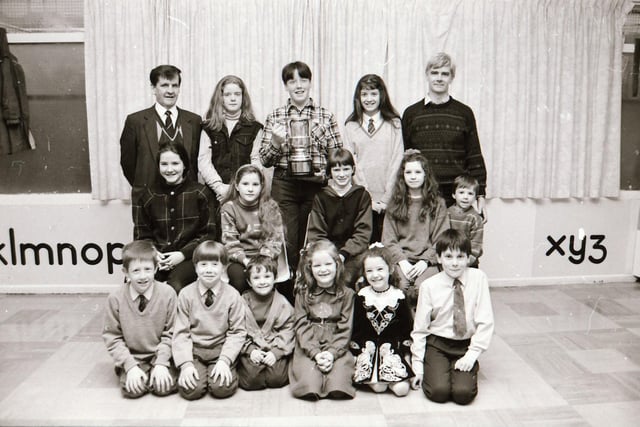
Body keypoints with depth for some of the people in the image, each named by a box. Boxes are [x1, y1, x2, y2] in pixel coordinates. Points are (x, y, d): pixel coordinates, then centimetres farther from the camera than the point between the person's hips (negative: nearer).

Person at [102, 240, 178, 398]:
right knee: (132, 389, -21)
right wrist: (130, 366, -13)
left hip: (160, 354, 0)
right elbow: (112, 337, -5)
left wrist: (161, 363, -14)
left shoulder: (167, 293, -12)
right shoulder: (115, 298, -11)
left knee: (165, 387, -20)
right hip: (131, 357, 1)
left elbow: (171, 333, -5)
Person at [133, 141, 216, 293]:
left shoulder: (199, 193, 5)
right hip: (157, 257, 2)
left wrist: (183, 254, -10)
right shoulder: (148, 196, 13)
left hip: (188, 257, -2)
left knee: (175, 285, -33)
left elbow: (208, 233, 3)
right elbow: (142, 235, 15)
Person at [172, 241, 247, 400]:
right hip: (194, 350, 1)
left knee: (223, 388, -22)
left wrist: (224, 360, -15)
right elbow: (181, 332, -3)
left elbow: (237, 332, -3)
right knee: (190, 390, -19)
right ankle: (198, 370, 11)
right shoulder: (186, 295, -3)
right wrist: (186, 364, -14)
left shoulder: (232, 295, -5)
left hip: (221, 348, -1)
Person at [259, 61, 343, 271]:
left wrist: (328, 172, -6)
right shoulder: (275, 117, 7)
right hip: (284, 185, 0)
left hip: (316, 184, 0)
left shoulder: (326, 116, 7)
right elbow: (264, 160, 6)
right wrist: (276, 142, -11)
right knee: (286, 243, -2)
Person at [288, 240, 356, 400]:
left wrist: (332, 353, -14)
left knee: (338, 388, -24)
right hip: (308, 348, 1)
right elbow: (301, 326, -1)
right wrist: (315, 353, -14)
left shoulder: (346, 293, 5)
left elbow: (345, 328, 0)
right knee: (310, 386, -23)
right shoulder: (303, 293, 6)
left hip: (337, 348, 0)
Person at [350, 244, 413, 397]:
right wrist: (355, 354, 2)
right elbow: (356, 328, 6)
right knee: (378, 387, -19)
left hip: (393, 347, 0)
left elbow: (407, 327, 6)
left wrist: (406, 354, 2)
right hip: (368, 347, 0)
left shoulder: (399, 296, 0)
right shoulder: (362, 296, 1)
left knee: (401, 388, -18)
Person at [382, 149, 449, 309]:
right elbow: (388, 239, 7)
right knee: (401, 286, -31)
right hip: (401, 259, 1)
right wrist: (402, 261, -8)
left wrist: (425, 261, -10)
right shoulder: (395, 204, 15)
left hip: (427, 261, -1)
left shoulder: (437, 204, 12)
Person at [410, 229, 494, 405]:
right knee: (438, 392, -19)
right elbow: (420, 328, -3)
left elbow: (485, 321, -6)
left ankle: (469, 367, 13)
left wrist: (472, 354, -13)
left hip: (466, 346, 1)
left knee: (464, 393, -18)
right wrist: (417, 365, -5)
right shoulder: (429, 286, -9)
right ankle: (433, 369, 13)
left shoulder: (478, 278, -9)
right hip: (437, 344, 0)